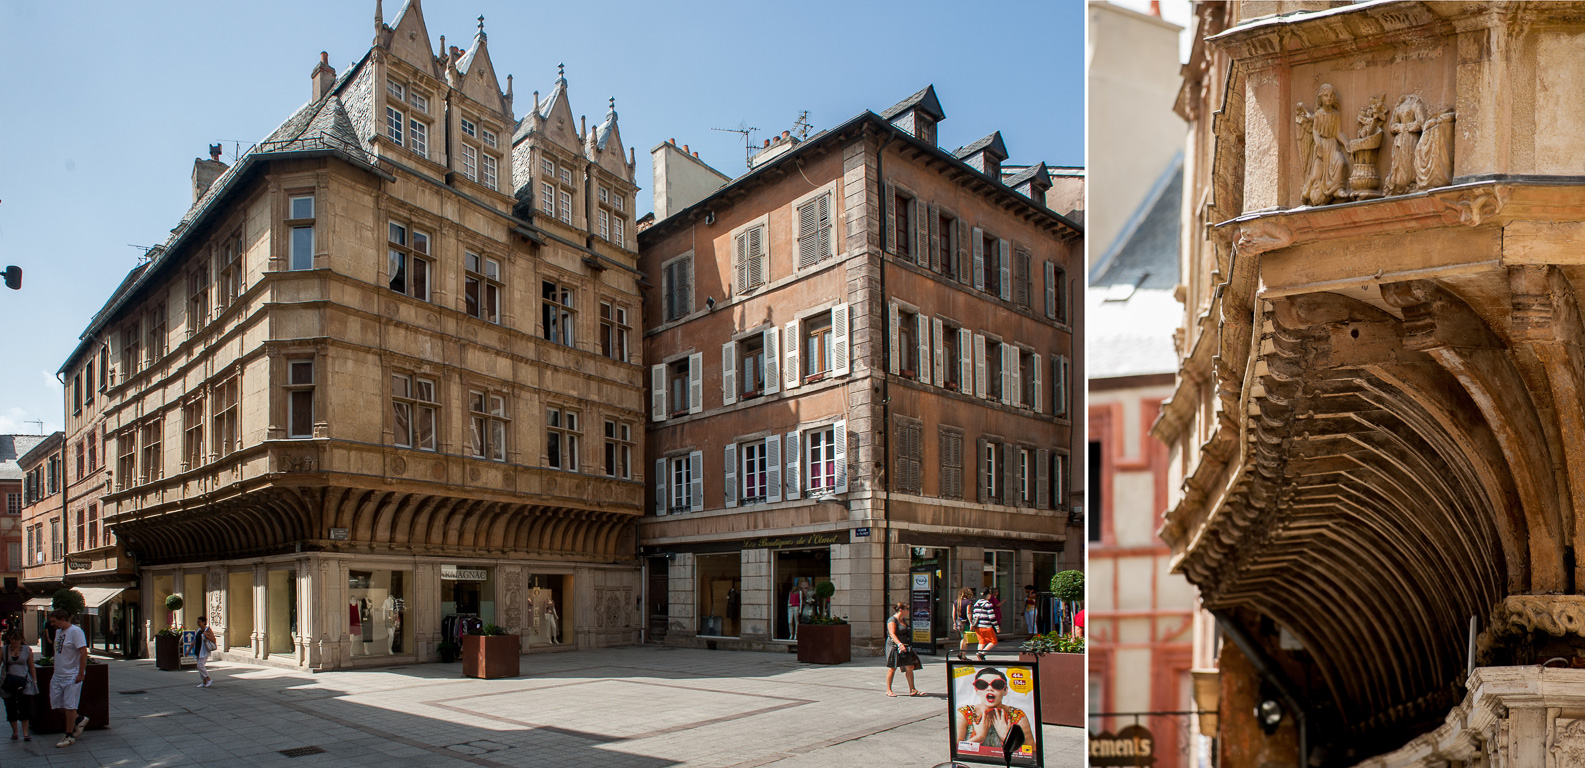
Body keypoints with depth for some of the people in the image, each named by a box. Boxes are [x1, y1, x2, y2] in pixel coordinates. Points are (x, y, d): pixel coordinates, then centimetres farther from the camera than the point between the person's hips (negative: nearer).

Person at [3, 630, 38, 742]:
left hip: (24, 682, -1)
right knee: (11, 708, 6)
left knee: (25, 707, -4)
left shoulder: (27, 650, 3)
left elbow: (31, 667, 9)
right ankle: (14, 732, 21)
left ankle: (25, 733, 0)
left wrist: (35, 681, 6)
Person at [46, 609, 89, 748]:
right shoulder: (59, 631, 11)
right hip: (58, 675, 9)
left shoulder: (75, 631, -16)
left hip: (72, 676, -9)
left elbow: (83, 653, -20)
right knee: (56, 703, 9)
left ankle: (69, 736, 7)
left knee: (69, 706, -3)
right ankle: (79, 720, 28)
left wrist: (81, 673, -22)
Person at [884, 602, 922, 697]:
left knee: (909, 667, 3)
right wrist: (899, 644, -36)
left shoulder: (903, 620, 16)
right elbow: (892, 634, -23)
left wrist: (907, 645, 29)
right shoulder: (892, 620, -12)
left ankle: (912, 690, 9)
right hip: (894, 646, -8)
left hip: (904, 646, 8)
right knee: (892, 668, -3)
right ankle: (888, 690, 6)